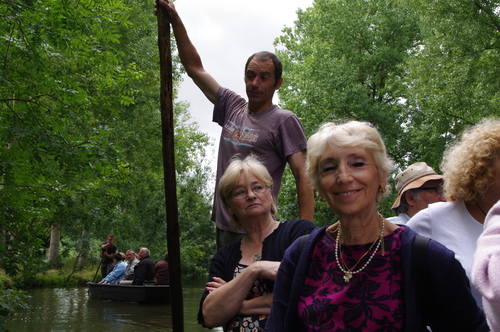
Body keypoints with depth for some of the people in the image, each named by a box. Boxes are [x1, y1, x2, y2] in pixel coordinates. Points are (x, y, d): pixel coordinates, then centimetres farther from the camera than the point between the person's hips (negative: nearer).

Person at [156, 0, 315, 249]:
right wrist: (175, 21, 15)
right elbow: (195, 68, 18)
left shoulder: (284, 121, -6)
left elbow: (303, 176, -12)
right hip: (223, 227, 7)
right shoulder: (232, 107, 12)